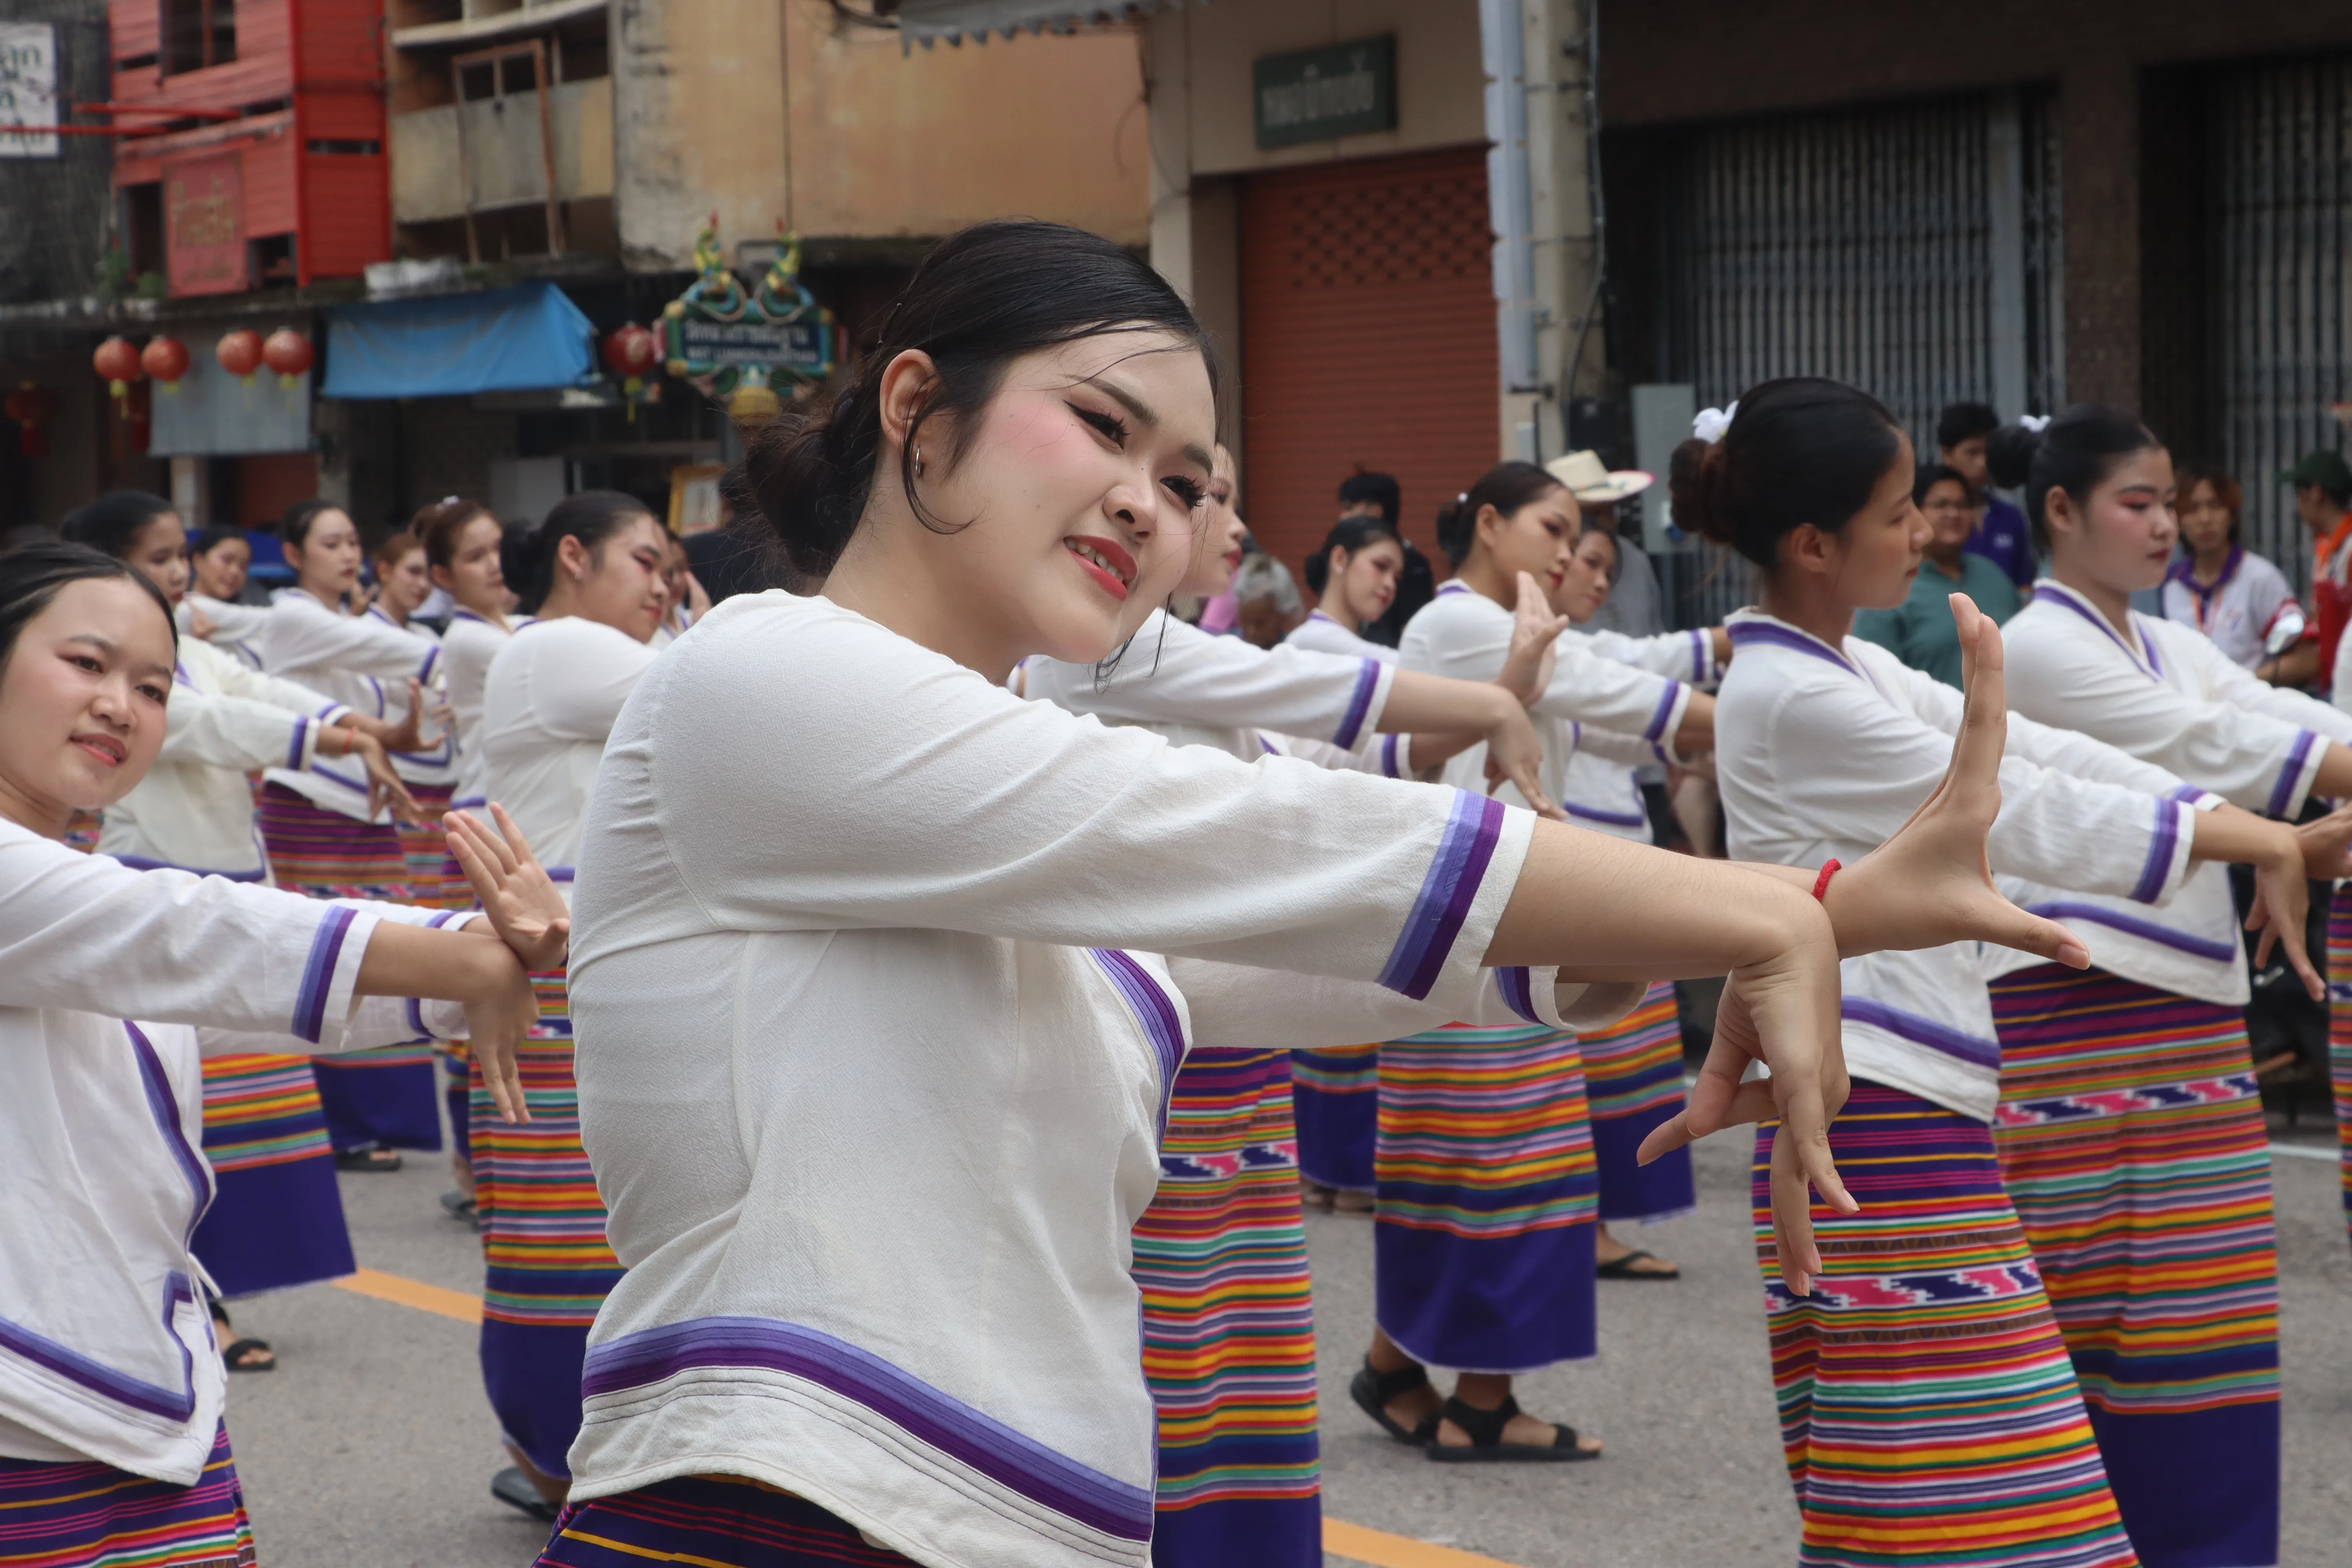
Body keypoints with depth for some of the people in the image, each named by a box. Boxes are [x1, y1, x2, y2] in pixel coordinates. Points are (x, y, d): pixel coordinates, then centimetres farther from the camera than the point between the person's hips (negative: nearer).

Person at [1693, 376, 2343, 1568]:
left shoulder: (1840, 670, 15)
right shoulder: (1793, 697, -14)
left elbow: (2040, 753, 13)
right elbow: (2022, 810, -11)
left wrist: (2242, 822, 6)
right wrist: (2244, 837, -1)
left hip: (1919, 1088, 10)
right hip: (1876, 1099, -10)